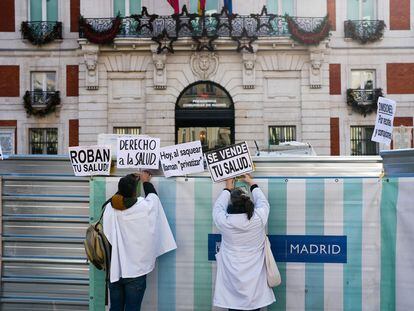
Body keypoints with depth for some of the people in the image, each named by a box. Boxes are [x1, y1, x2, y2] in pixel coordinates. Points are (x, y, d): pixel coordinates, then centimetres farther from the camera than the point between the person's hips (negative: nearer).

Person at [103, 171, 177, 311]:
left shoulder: (110, 208, -10)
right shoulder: (145, 207, -13)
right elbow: (153, 195, 7)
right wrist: (146, 181, 26)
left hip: (114, 270, 3)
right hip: (135, 271, -3)